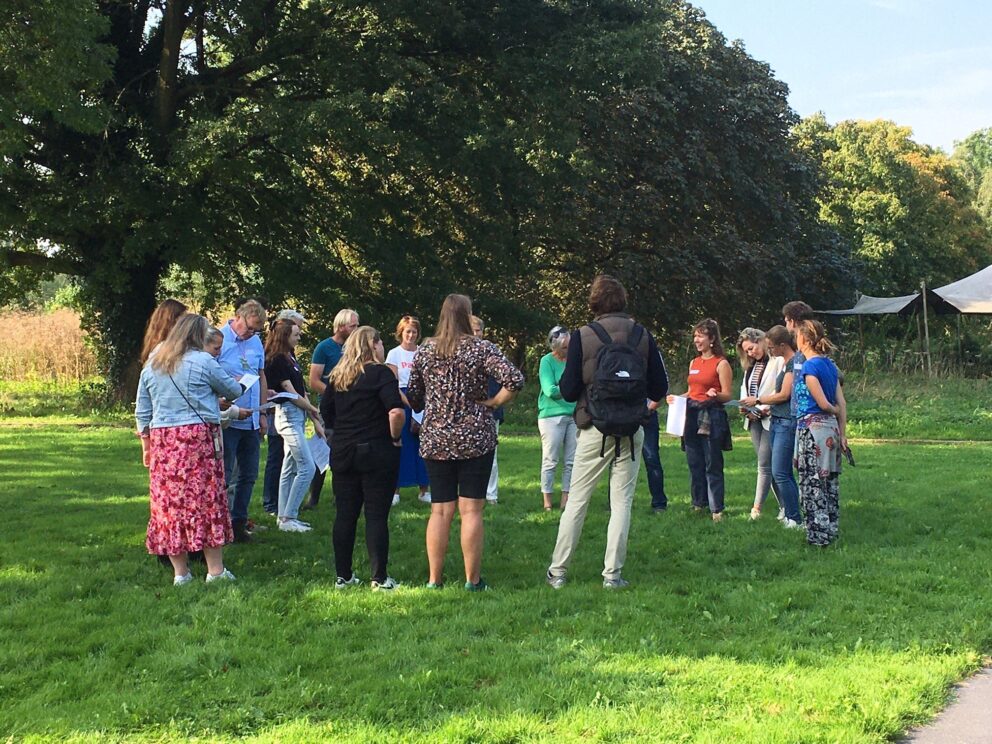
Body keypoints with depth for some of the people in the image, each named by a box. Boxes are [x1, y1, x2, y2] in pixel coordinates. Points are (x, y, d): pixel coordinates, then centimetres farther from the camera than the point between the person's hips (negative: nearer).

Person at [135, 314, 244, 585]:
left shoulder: (151, 365, 13)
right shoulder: (203, 361, -3)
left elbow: (142, 412, 14)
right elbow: (233, 390, 8)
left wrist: (146, 446, 21)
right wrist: (238, 385, 31)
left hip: (162, 440, 5)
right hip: (198, 437, -5)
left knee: (170, 501, 6)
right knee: (207, 500, 1)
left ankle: (180, 572, 10)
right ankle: (215, 570, 3)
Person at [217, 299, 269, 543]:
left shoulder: (256, 342, 12)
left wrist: (262, 414, 16)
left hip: (251, 422, 7)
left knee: (248, 476, 11)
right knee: (223, 476, -3)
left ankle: (239, 523, 20)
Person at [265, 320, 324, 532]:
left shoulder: (291, 358, 14)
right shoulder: (277, 360, -12)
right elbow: (291, 394, -12)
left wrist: (315, 420, 10)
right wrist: (314, 411, -1)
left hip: (298, 416, 9)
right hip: (288, 413, -9)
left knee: (290, 467, 11)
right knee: (307, 467, -12)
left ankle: (285, 516, 16)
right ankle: (288, 517, -8)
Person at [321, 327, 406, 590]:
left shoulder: (337, 375, 8)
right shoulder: (380, 373, -10)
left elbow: (325, 411, 12)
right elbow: (396, 412, -22)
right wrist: (395, 438, -8)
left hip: (342, 452, 5)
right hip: (376, 451, -5)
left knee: (345, 514, 10)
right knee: (376, 516, 0)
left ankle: (343, 576, 15)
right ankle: (379, 578, 2)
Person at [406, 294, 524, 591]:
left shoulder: (425, 350, 5)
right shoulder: (481, 348, -7)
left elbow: (413, 397, 11)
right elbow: (514, 380, -19)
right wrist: (492, 403, -6)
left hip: (435, 441, 3)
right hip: (475, 440, -3)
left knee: (440, 510, 8)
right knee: (471, 510, 1)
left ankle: (434, 578, 10)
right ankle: (472, 580, 5)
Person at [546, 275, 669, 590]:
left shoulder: (582, 337, -6)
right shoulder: (643, 336, 1)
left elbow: (568, 392, -7)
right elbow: (659, 390, 4)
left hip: (594, 431, -1)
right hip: (631, 431, 2)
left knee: (576, 501, 6)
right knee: (622, 502, 6)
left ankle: (558, 572, 10)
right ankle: (613, 574, 6)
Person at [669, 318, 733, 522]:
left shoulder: (721, 364, -5)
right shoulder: (694, 363, 16)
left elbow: (727, 395, -8)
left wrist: (715, 394, -28)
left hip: (711, 417, -7)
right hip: (692, 415, 7)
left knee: (712, 465, -6)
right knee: (694, 463, 9)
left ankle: (717, 509, -2)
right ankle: (698, 503, 18)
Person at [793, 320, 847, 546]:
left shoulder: (809, 367, -14)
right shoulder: (830, 365, 10)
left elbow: (823, 403, -14)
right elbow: (841, 404, 9)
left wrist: (834, 410, 7)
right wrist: (842, 433, 11)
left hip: (812, 428, -8)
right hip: (831, 427, 9)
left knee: (812, 484, -2)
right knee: (830, 483, 13)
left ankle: (818, 534, 1)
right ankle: (831, 530, 20)